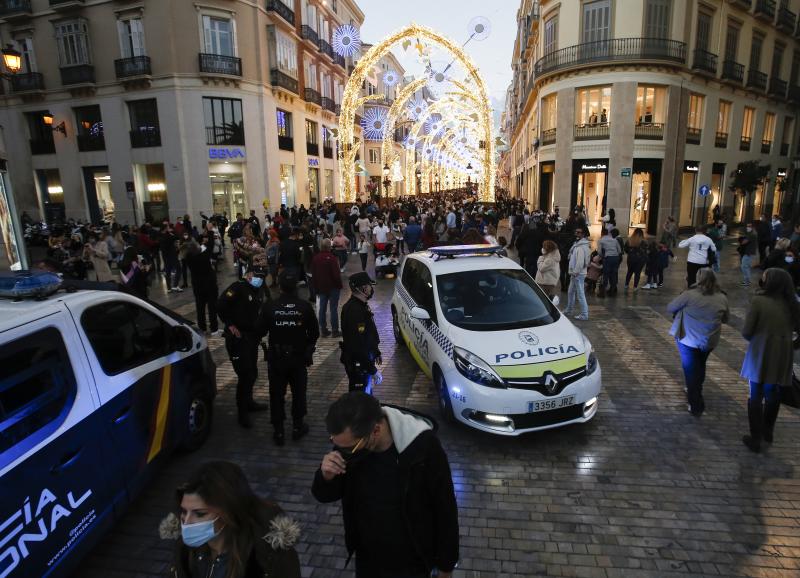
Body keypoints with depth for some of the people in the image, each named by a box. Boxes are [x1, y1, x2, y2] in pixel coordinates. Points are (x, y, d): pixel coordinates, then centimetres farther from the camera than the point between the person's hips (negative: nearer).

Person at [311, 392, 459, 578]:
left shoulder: (424, 446, -29)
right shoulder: (349, 441, -18)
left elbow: (445, 509, -16)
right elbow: (325, 496, -4)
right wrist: (326, 476, -26)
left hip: (412, 563, -3)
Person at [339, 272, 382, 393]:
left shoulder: (361, 305, 6)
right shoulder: (354, 310, -28)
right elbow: (358, 344, -30)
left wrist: (376, 352, 27)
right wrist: (373, 370, -26)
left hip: (365, 358, 10)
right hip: (358, 364, -10)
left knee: (366, 392, 25)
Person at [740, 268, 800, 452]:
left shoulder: (758, 301, -16)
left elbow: (746, 332, -14)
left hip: (760, 355, -4)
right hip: (782, 356, 4)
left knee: (756, 396, 9)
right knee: (773, 394, 22)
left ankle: (755, 439, 15)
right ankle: (767, 431, 39)